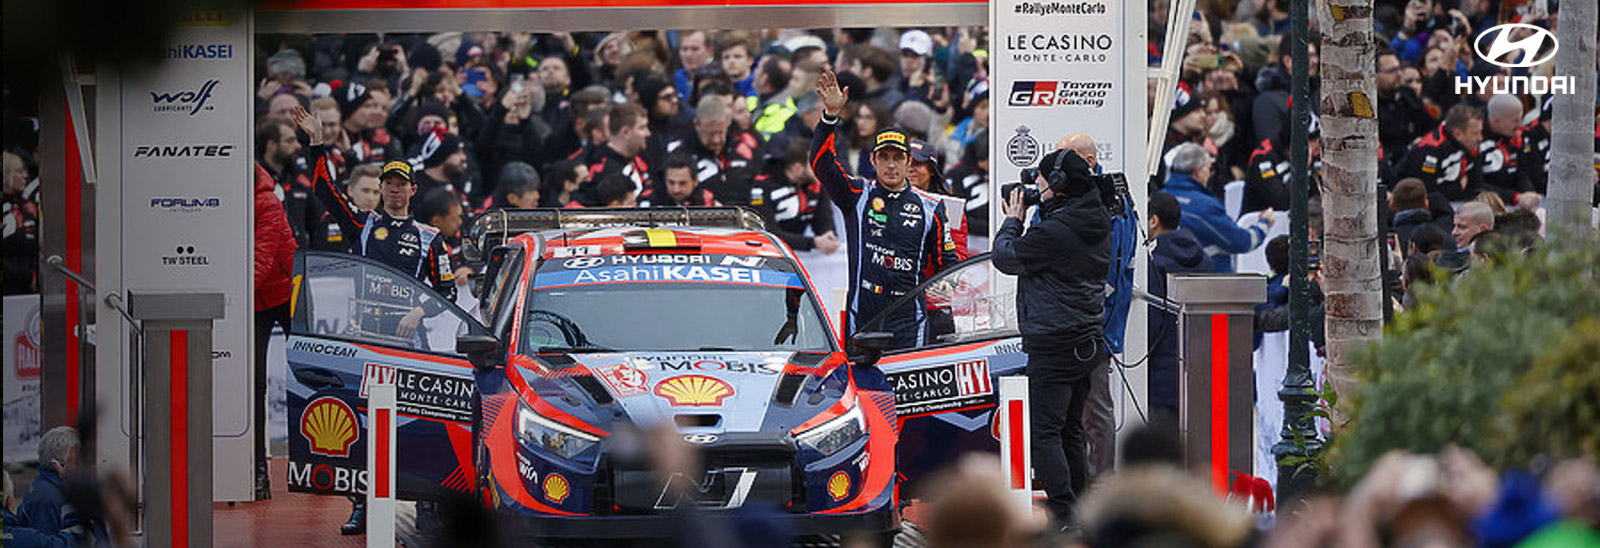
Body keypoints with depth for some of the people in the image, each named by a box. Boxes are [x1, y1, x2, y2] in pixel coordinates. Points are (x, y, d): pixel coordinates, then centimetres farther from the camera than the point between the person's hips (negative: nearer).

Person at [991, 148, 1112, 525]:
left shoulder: (1054, 231, -20)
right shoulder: (1097, 225, 8)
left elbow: (1006, 257, -7)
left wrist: (1013, 220, 8)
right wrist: (1038, 213, 14)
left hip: (1054, 347, -9)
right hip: (1088, 343, 9)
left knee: (1044, 431, -7)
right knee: (1071, 430, 16)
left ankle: (1063, 513, -13)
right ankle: (1080, 510, 19)